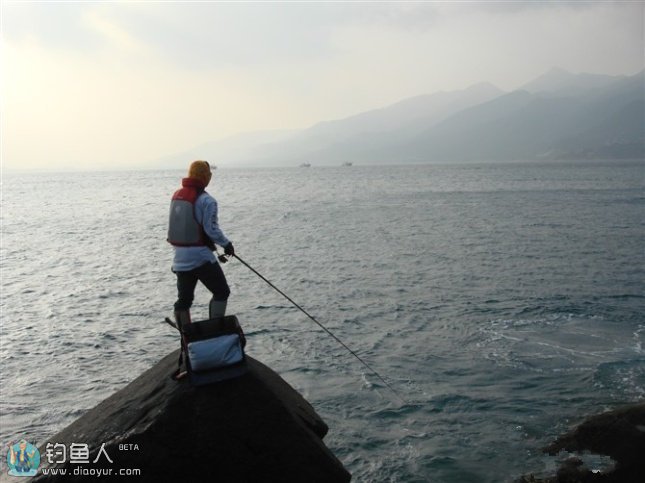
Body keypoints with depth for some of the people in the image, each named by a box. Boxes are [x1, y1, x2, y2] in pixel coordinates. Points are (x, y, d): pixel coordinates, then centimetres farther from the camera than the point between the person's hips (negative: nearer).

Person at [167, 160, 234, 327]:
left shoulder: (176, 195, 8)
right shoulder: (206, 200, -15)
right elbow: (212, 229, -18)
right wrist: (227, 244, -2)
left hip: (180, 258, 7)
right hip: (200, 257, -7)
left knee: (184, 299, 14)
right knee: (221, 292, 7)